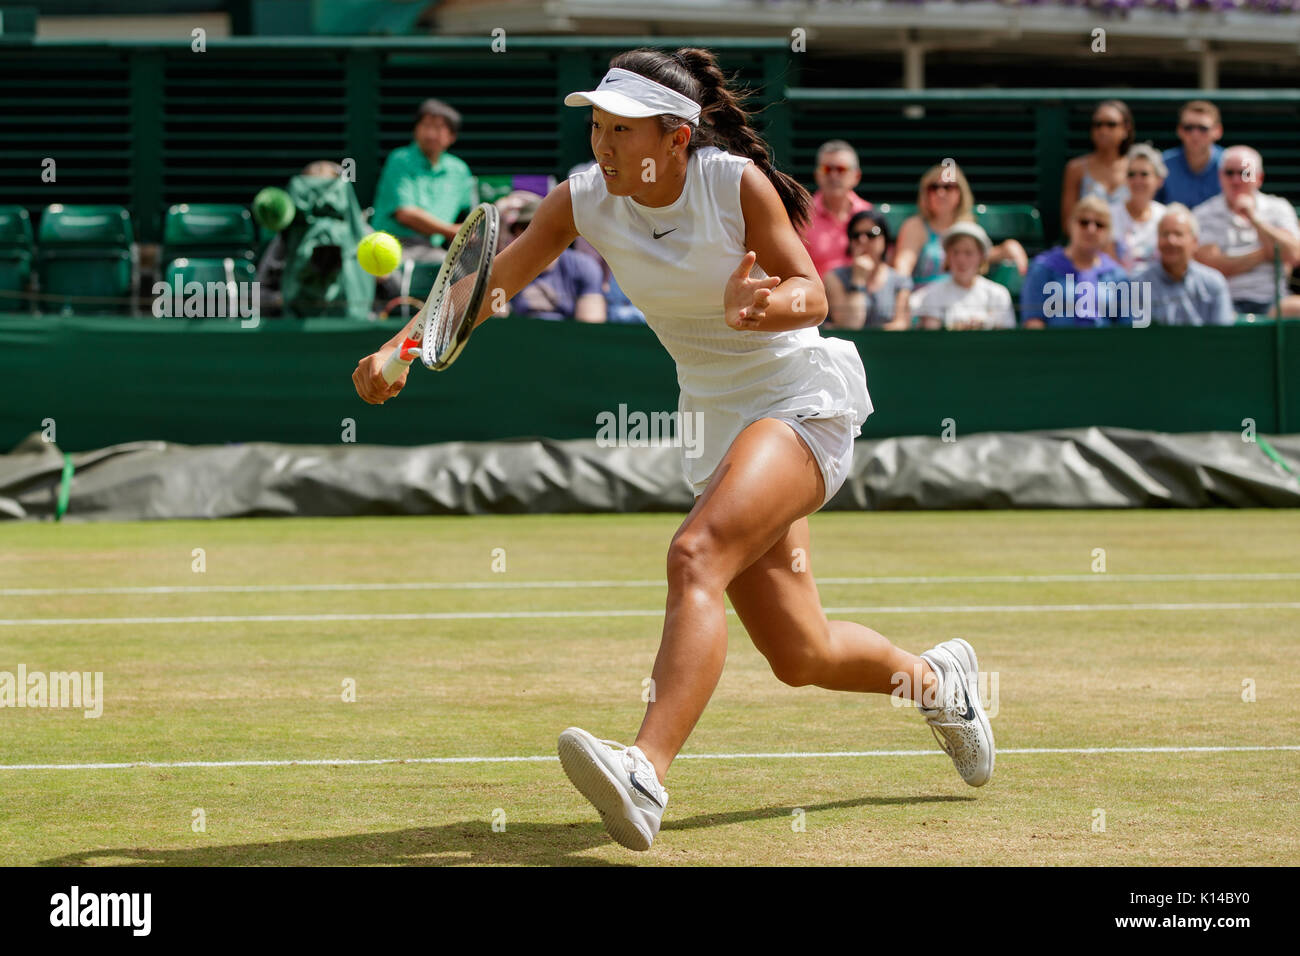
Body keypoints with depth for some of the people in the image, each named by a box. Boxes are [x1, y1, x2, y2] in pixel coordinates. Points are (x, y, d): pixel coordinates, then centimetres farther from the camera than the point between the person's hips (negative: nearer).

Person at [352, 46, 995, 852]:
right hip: (720, 419, 6)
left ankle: (646, 774, -47)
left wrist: (759, 307, -36)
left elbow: (812, 294, -13)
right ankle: (933, 678, 42)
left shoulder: (736, 180, -17)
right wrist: (402, 346, -21)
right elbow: (491, 282, -7)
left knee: (697, 554, -32)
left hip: (804, 401, -6)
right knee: (801, 657, 9)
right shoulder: (584, 202, -5)